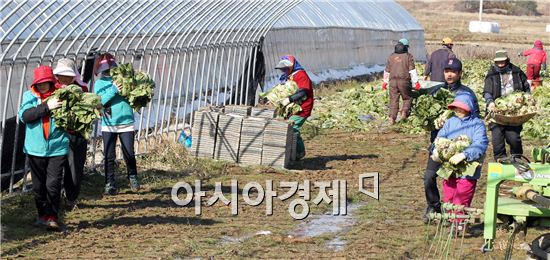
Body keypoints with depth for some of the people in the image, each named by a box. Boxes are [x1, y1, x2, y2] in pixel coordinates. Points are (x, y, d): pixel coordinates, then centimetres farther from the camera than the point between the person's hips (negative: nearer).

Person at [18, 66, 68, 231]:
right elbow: (24, 116, -13)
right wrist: (46, 107, -19)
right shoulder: (30, 96, 3)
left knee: (53, 184, -9)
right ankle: (43, 215, 27)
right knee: (38, 186, 12)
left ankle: (52, 217, -1)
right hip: (35, 149, 2)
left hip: (57, 148, -2)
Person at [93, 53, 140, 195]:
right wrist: (114, 90, -18)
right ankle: (109, 184, 9)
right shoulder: (100, 83, 5)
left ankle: (133, 177, 26)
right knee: (109, 156, 1)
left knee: (129, 154, 2)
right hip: (109, 124, 0)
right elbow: (99, 101, -10)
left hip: (126, 122, 0)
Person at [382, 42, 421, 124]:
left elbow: (387, 71, 19)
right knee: (407, 98, 10)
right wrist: (416, 82, -3)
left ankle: (392, 117, -4)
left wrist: (385, 81, 28)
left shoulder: (391, 57, 14)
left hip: (393, 81, 3)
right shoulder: (408, 56, 1)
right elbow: (412, 70, -4)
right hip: (404, 81, -3)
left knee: (393, 100, 4)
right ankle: (405, 111, -11)